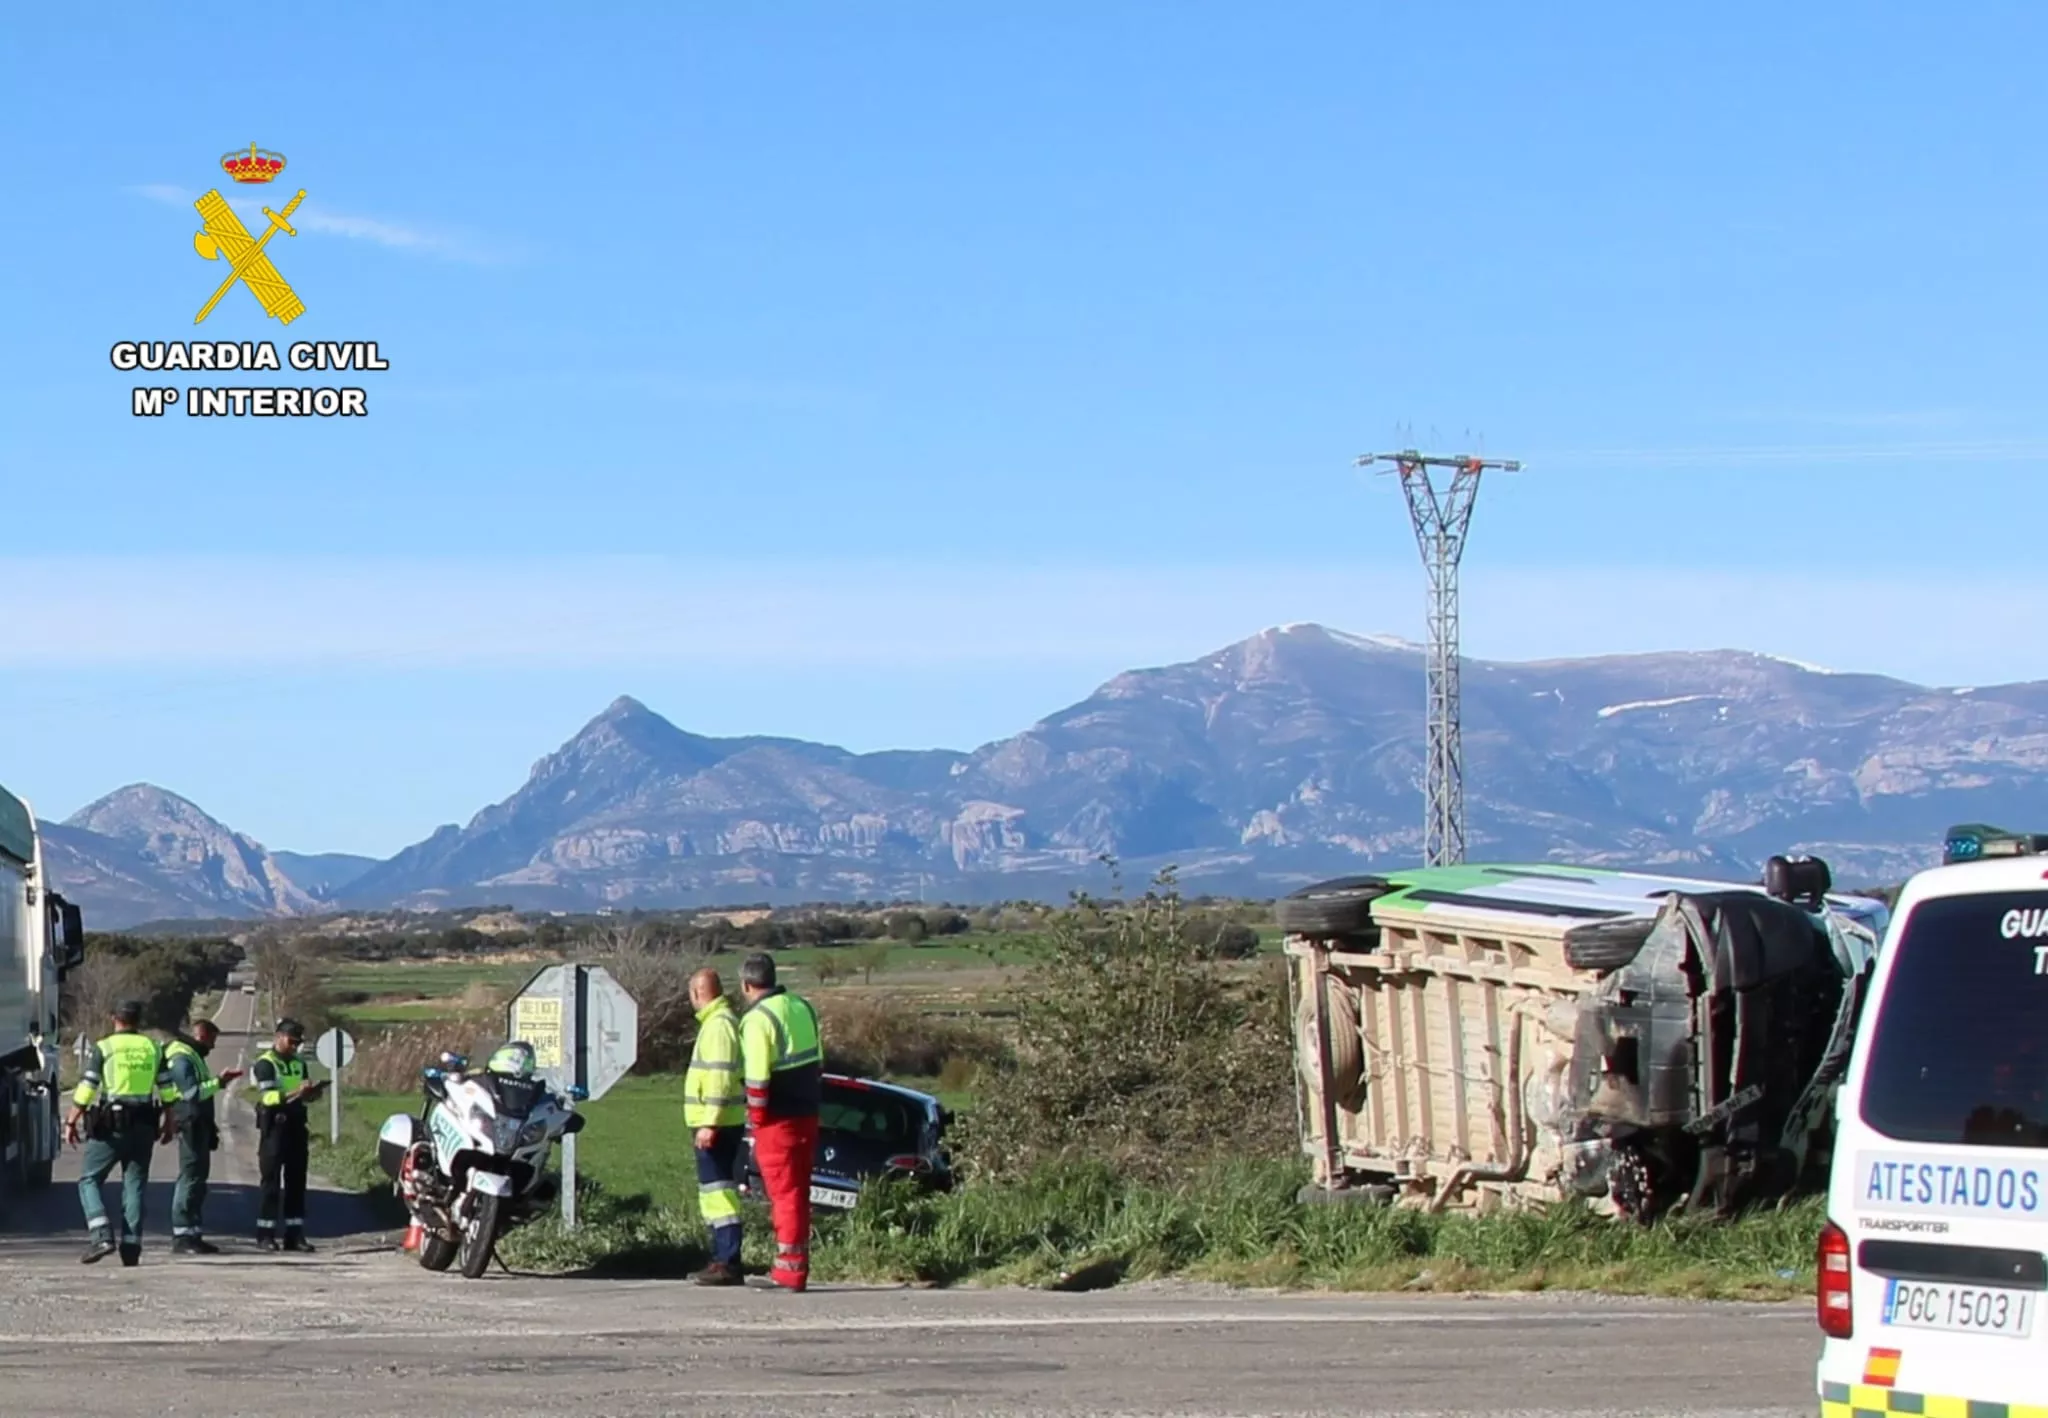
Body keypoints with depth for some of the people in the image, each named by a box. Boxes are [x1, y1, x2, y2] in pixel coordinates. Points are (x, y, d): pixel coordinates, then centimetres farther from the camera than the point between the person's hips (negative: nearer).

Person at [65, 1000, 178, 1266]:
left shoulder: (103, 1048, -3)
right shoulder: (153, 1049, 9)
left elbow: (86, 1088, -8)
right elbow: (168, 1090, 11)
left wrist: (71, 1122, -2)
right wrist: (168, 1123, 20)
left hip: (110, 1126, -4)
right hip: (144, 1125, 4)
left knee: (89, 1180, 5)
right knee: (135, 1184, 7)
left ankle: (101, 1235, -13)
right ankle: (131, 1247, 1)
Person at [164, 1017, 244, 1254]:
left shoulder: (193, 1056, 20)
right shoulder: (182, 1058, -13)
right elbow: (191, 1093, -23)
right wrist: (218, 1082, -20)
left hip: (200, 1126, 11)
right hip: (191, 1125, -11)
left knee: (198, 1178, 12)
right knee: (190, 1177, -11)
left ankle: (194, 1234, 16)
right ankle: (181, 1237, -11)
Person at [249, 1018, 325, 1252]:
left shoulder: (299, 1063, 16)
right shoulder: (265, 1064, -7)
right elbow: (268, 1097, -18)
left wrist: (311, 1092, 1)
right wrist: (295, 1093, -30)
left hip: (296, 1126, 7)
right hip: (274, 1126, -7)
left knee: (296, 1180, 6)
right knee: (271, 1180, -5)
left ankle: (294, 1233, 8)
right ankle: (265, 1234, -1)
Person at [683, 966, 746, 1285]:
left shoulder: (719, 1025, -15)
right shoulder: (720, 1020, 18)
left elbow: (719, 1077, -23)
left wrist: (709, 1124, -25)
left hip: (716, 1125, -11)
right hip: (716, 1124, 11)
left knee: (718, 1190, -12)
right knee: (714, 1190, 14)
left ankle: (728, 1263, -15)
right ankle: (721, 1259, 19)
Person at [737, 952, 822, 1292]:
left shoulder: (758, 1019, -15)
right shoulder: (802, 1008, 11)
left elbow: (757, 1077, -19)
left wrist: (757, 1117, -9)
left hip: (778, 1122, -8)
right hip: (807, 1116, 8)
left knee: (785, 1195, -4)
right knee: (799, 1194, 13)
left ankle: (790, 1270, -4)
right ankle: (793, 1266, 18)